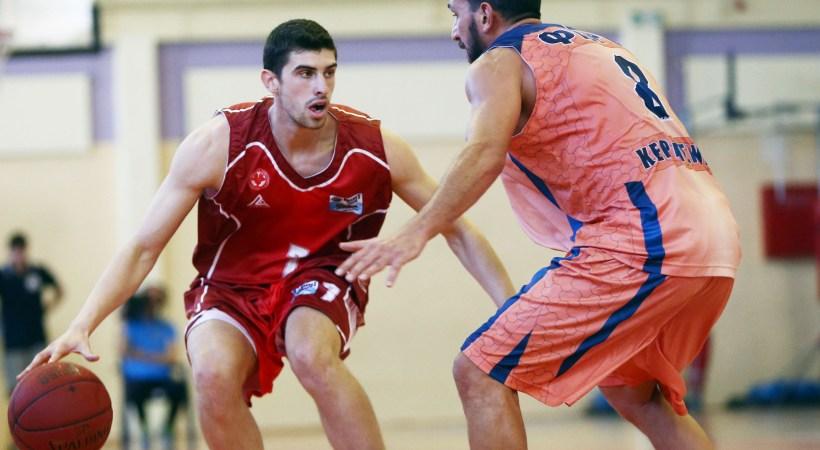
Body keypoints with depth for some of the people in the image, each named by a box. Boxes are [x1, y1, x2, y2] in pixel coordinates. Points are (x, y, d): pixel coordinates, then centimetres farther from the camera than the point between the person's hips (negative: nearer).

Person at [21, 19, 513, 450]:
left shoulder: (375, 147, -15)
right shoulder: (219, 144, -19)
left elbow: (456, 229, 0)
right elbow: (144, 247, -15)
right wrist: (81, 326, -27)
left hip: (321, 283, 0)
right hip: (232, 287, 0)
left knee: (312, 355, -35)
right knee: (213, 373, -32)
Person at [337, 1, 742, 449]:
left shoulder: (499, 62, 2)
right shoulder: (598, 46, 28)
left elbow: (486, 152, -17)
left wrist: (416, 232, -28)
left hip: (642, 243, -9)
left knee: (480, 373, -4)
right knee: (633, 393, 29)